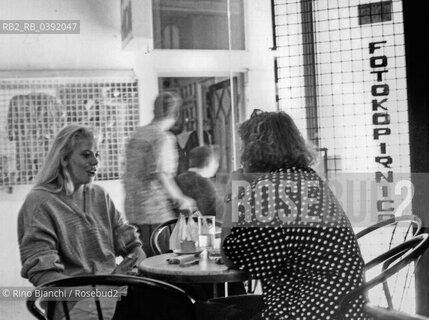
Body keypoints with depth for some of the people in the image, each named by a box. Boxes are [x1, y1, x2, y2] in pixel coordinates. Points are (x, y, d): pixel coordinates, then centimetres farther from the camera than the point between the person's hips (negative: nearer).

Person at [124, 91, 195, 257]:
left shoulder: (137, 134, 13)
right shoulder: (163, 137, -11)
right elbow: (160, 173, -23)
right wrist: (180, 199, -13)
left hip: (133, 211, 8)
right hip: (156, 212, -8)